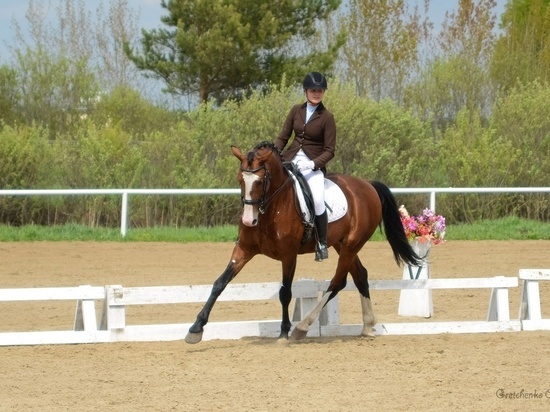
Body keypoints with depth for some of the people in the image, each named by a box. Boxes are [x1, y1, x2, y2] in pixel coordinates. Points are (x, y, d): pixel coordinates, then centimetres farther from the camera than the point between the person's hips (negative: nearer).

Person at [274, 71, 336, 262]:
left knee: (317, 199, -28)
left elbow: (329, 151, -6)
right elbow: (283, 137, 8)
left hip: (313, 165, -5)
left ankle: (322, 244, -14)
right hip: (291, 159, 5)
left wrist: (313, 164, -22)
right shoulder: (296, 110, 7)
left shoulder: (326, 117, -5)